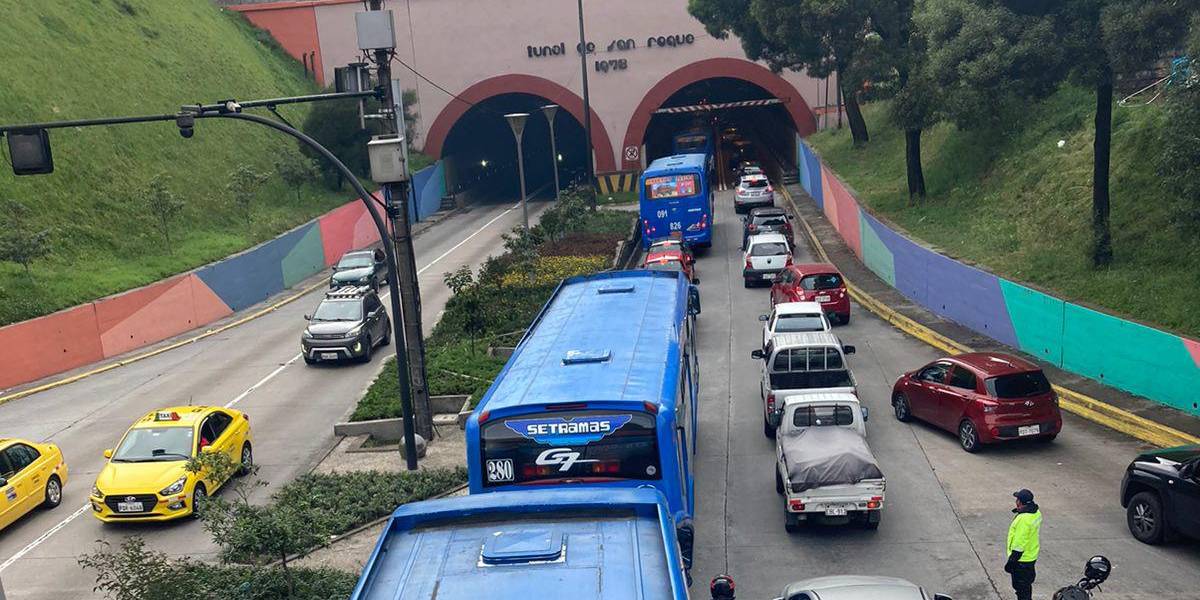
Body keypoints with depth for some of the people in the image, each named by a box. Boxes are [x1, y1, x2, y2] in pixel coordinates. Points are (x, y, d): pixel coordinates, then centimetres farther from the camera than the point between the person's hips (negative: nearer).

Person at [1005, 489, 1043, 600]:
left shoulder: (1024, 519, -32)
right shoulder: (1036, 512, -2)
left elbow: (1019, 544, -28)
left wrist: (1011, 562, -21)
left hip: (1022, 559, -9)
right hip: (1032, 556, 9)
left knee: (1021, 587, 6)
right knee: (1027, 584, 26)